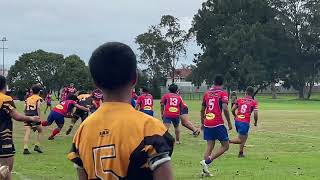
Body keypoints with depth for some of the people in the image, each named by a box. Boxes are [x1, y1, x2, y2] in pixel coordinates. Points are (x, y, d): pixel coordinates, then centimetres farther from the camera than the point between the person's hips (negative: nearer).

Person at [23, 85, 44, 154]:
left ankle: (25, 149, -11)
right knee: (40, 130, 17)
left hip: (27, 116, 3)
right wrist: (39, 117, -12)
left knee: (27, 133, -2)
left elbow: (24, 109, 14)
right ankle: (37, 146, 10)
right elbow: (38, 108, -10)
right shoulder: (39, 98, 6)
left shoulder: (28, 99, 19)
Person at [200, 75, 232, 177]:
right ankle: (207, 161, -13)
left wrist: (202, 123, 29)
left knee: (210, 146, 11)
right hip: (218, 124, -6)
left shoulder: (207, 93, 13)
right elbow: (225, 108, -16)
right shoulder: (223, 93, -4)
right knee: (225, 146, 4)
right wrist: (229, 123, -7)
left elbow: (202, 110, 18)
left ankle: (205, 170, 2)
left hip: (207, 123, 6)